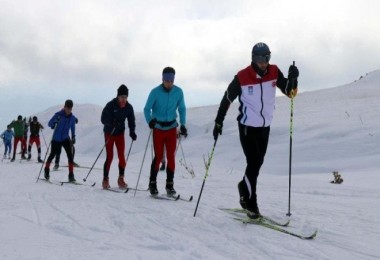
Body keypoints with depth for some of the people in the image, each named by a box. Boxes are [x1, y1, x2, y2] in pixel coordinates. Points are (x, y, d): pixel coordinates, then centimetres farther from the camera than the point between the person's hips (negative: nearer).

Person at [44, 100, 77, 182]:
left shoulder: (72, 117, -3)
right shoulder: (58, 114, -13)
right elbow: (49, 123, -13)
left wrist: (73, 137, 14)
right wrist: (55, 121, -34)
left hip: (65, 139, 2)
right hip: (56, 139, -2)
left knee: (70, 155, -14)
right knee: (52, 155, 11)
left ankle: (71, 175, -12)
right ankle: (47, 169, 37)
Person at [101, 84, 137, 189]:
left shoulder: (129, 107, -8)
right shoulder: (110, 105, -19)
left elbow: (131, 121, -3)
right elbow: (103, 119, -20)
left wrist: (132, 132, -19)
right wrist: (111, 123, -39)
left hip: (120, 133, 3)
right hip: (109, 133, -3)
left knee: (122, 157, -1)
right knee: (109, 157, -4)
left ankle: (121, 179, 13)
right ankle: (105, 180, 9)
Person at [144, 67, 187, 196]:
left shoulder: (178, 92, -4)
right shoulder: (155, 92, -12)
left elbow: (182, 109, 6)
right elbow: (147, 109, -9)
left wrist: (183, 124, -5)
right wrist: (150, 120, -28)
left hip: (172, 128, 2)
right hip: (158, 128, -2)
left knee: (171, 156, 1)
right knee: (158, 156, -1)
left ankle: (170, 184, 10)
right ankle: (152, 183, 13)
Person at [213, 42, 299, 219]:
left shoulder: (274, 72, -4)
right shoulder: (242, 77, -13)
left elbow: (290, 92, -6)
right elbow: (227, 99, -4)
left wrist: (293, 78, -26)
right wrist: (219, 122, -4)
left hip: (265, 126, 5)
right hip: (247, 126, -4)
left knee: (258, 162, 15)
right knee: (253, 162, -10)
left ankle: (244, 187, 39)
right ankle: (250, 201, 5)